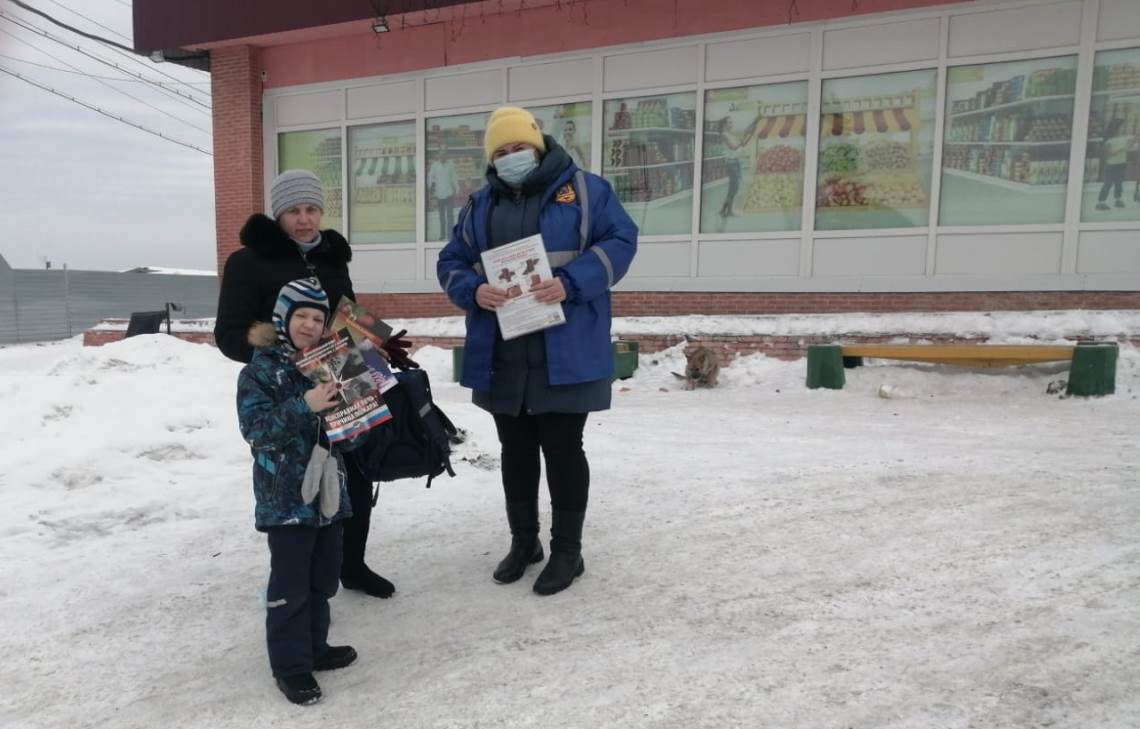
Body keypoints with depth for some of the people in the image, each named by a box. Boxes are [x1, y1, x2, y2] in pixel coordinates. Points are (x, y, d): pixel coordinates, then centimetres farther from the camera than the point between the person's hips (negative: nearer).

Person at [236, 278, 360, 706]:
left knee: (323, 580, 16)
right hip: (285, 497, -6)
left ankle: (314, 647, 34)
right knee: (290, 586, 1)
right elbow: (254, 428, -18)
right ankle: (291, 666, 16)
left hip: (328, 492, 6)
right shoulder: (259, 370, -8)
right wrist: (304, 407, -27)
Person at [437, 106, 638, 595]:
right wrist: (473, 291, -11)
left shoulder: (583, 190, 1)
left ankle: (567, 550, 19)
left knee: (562, 450, 3)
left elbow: (619, 241, -6)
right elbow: (451, 263, 12)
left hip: (565, 355, -4)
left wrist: (571, 283, -20)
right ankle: (523, 540, 32)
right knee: (516, 452, 15)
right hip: (502, 356, 5)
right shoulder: (481, 205, 14)